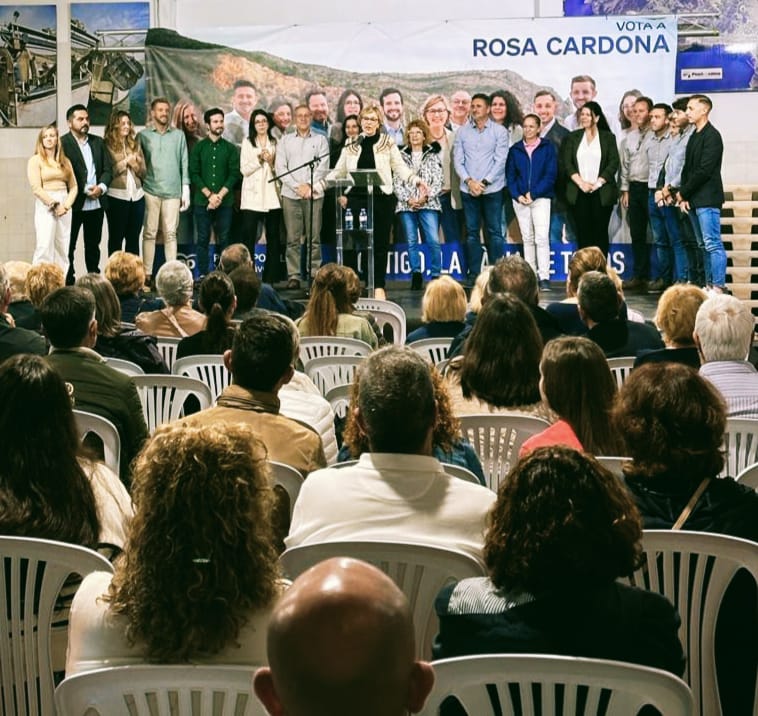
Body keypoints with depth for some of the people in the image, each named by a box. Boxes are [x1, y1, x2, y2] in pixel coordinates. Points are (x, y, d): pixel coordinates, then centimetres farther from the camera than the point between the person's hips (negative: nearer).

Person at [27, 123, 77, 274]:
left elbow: (73, 187, 11)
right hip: (45, 206, -5)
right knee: (44, 247, -11)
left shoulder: (65, 161, 15)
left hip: (65, 206, 5)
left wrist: (66, 205, -5)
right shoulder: (35, 160, 1)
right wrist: (54, 204, -13)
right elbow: (36, 189, -8)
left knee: (63, 249, 3)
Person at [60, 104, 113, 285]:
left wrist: (101, 187, -10)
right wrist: (85, 190, -15)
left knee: (93, 245, 12)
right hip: (74, 203, -5)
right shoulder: (63, 143, -5)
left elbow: (107, 169, 9)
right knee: (69, 246, 1)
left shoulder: (98, 142, 14)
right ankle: (68, 281, 6)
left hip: (96, 203, 5)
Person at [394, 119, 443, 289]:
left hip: (428, 204, -2)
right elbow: (396, 182, 6)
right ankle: (416, 274, 5)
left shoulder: (433, 155, 10)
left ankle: (436, 275, -6)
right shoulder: (401, 156, 13)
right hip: (406, 205, 2)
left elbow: (438, 181, 3)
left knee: (433, 241, -12)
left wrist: (426, 196, -11)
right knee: (411, 241, 0)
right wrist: (408, 199, -7)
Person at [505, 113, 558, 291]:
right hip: (520, 199, 3)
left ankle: (544, 277, -17)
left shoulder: (548, 148, 3)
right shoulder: (515, 150, 10)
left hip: (541, 197, -3)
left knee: (542, 237, -13)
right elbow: (510, 175, 9)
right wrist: (517, 195, -7)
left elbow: (551, 175, -3)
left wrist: (533, 193, -11)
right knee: (527, 238, 6)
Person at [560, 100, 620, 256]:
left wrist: (597, 183, -10)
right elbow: (567, 163, 4)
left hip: (601, 193, -1)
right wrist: (581, 183, -9)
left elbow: (614, 163, 0)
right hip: (579, 193, 1)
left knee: (600, 232, -3)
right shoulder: (573, 137, 12)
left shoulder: (608, 137, 8)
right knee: (583, 233, -1)